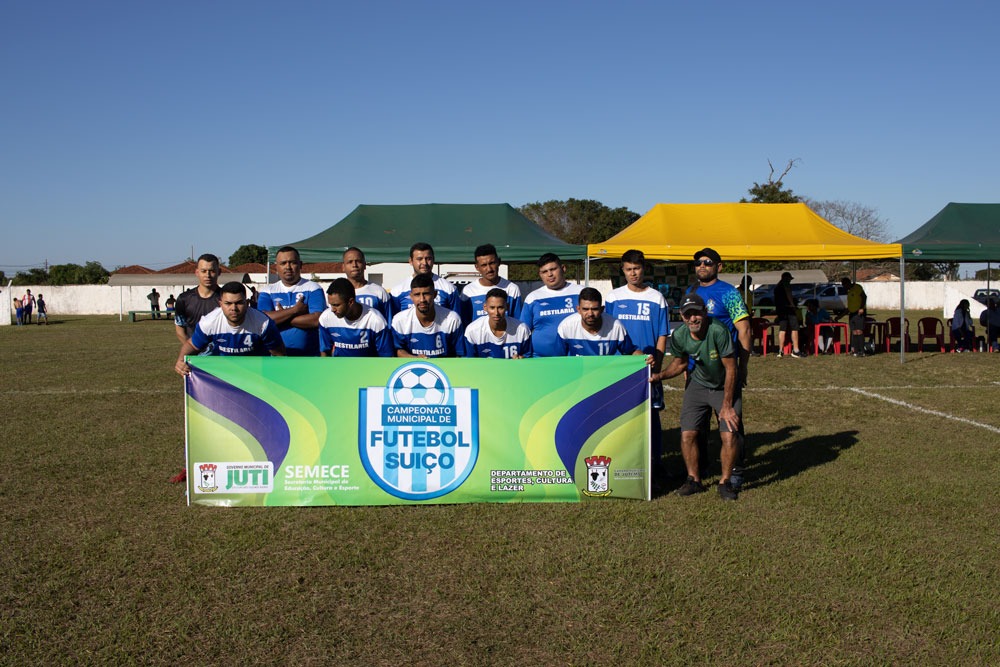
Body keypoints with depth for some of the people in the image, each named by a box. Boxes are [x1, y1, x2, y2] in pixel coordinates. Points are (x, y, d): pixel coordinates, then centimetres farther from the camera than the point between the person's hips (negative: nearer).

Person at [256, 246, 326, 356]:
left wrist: (280, 318, -8)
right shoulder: (267, 291, 9)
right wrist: (295, 310, -12)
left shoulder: (313, 288, 1)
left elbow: (317, 320, -14)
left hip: (309, 359, -2)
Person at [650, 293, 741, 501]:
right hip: (697, 385, 4)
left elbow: (730, 369, -20)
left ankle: (725, 482, 8)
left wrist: (727, 405, -18)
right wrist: (660, 375, -12)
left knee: (729, 436, -14)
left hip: (724, 387, -3)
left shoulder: (718, 331, -29)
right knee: (687, 434, -5)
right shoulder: (679, 336, -15)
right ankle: (694, 480, 16)